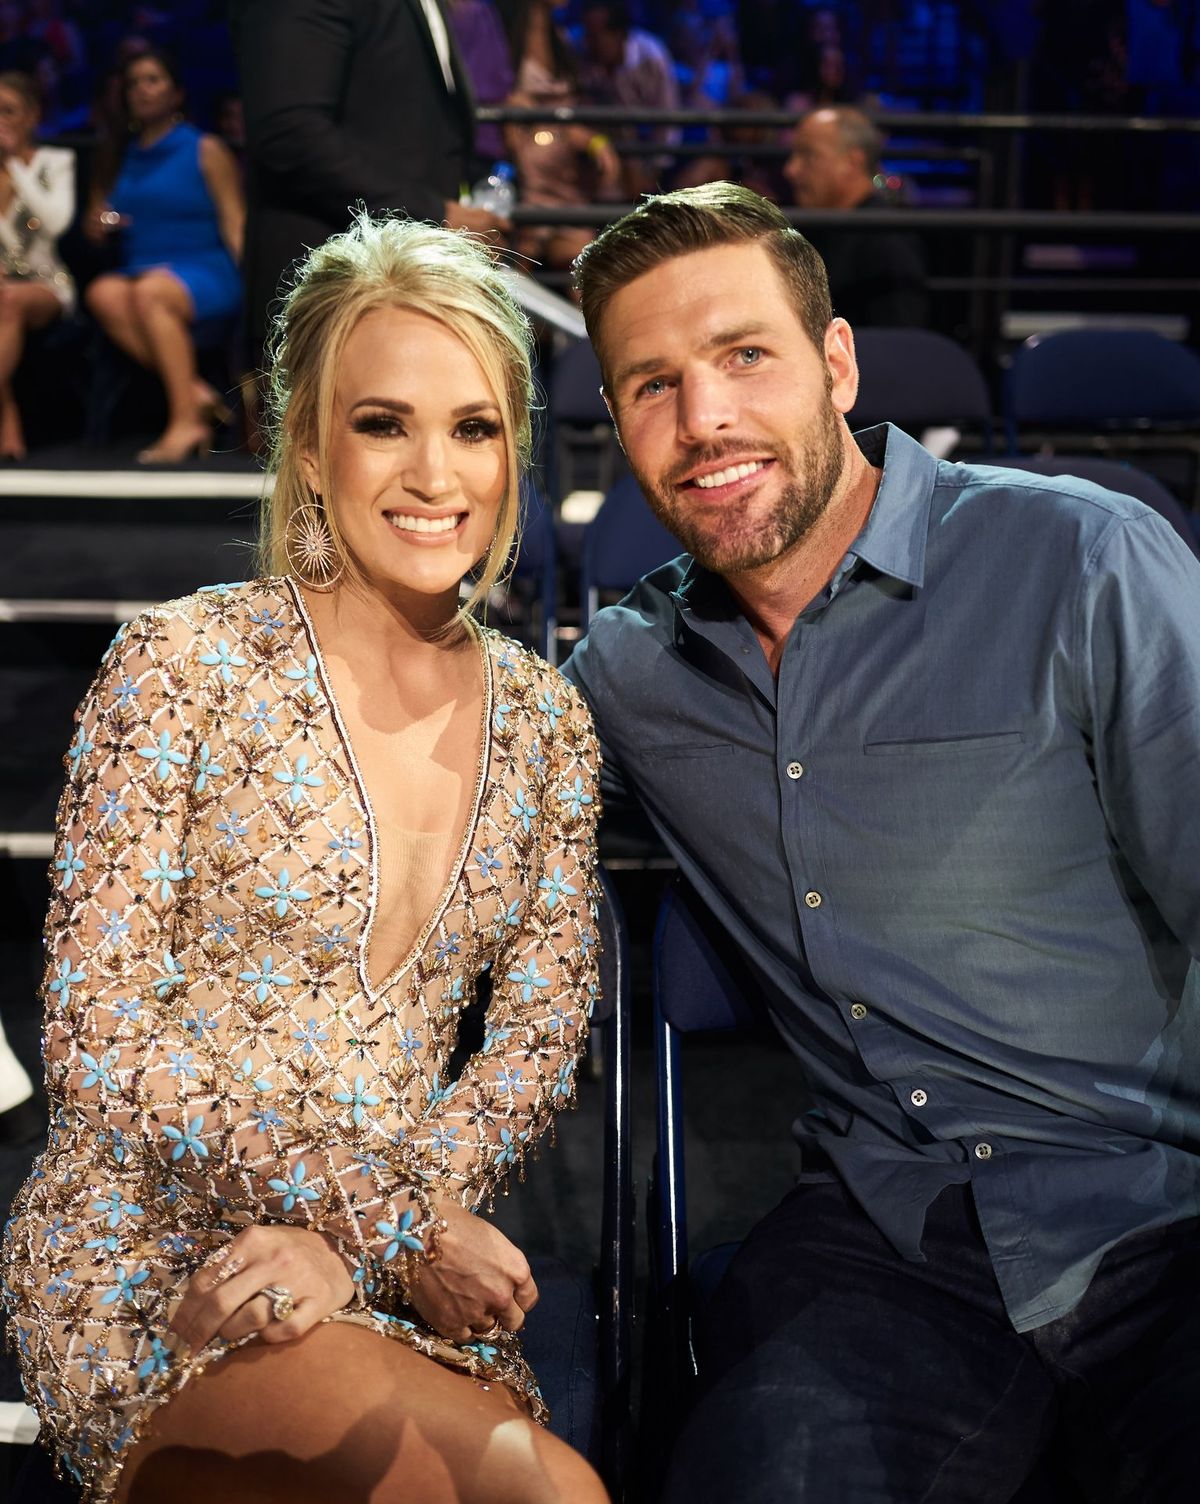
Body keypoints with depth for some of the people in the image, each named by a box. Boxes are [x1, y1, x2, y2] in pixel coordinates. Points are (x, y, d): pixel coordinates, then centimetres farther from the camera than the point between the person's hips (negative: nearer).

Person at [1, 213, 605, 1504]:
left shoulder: (545, 722, 5)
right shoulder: (186, 664, -8)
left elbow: (536, 1044, 4)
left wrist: (353, 1237, -12)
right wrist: (389, 1213, -14)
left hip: (403, 1288, 5)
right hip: (144, 1255, -4)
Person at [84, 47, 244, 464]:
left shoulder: (207, 151, 8)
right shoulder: (122, 159, 21)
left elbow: (234, 224, 0)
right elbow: (97, 229, 26)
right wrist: (98, 226, 2)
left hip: (205, 273, -4)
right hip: (139, 270, 4)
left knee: (150, 292, -37)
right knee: (102, 294, -31)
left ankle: (186, 420, -35)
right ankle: (195, 392, -33)